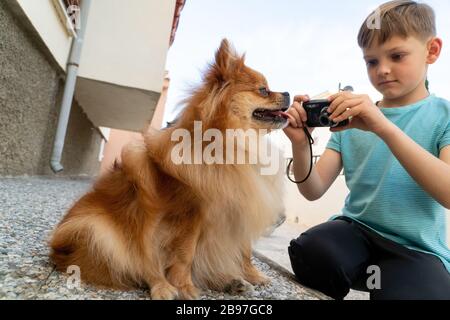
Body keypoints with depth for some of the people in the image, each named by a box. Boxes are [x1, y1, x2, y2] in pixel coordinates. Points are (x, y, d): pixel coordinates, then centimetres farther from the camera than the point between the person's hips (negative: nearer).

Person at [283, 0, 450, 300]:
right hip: (356, 230, 2)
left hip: (417, 247, -1)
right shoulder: (352, 118, 4)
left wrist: (385, 128, -29)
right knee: (309, 251, -27)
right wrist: (301, 145, -19)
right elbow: (313, 191, -1)